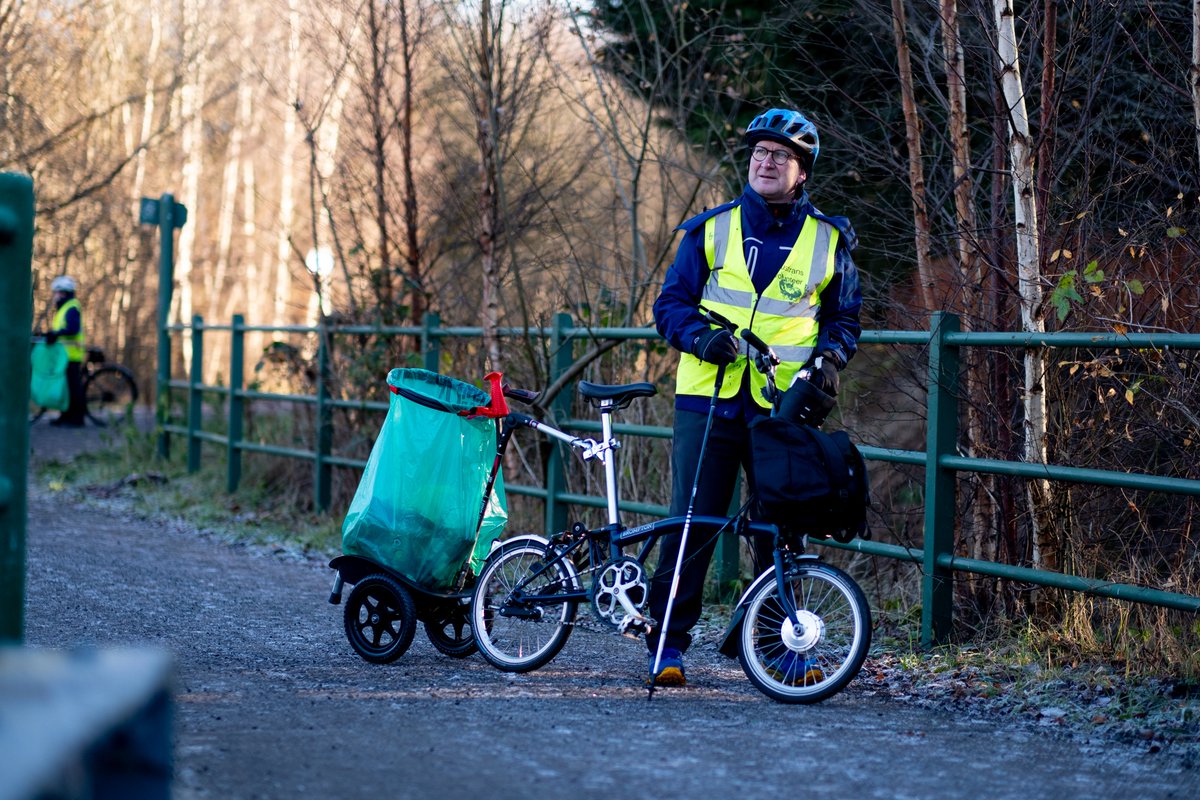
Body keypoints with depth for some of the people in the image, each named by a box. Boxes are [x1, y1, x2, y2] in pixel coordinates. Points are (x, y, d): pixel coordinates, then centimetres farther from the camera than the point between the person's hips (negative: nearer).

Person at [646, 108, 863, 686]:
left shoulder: (828, 240, 9)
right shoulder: (711, 230, 8)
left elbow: (844, 317, 17)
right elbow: (671, 302, 9)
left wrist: (829, 356, -4)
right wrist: (700, 336, -12)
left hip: (783, 409, 1)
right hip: (708, 400, 0)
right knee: (691, 524, -2)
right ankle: (667, 645, 4)